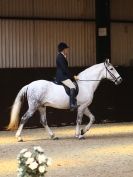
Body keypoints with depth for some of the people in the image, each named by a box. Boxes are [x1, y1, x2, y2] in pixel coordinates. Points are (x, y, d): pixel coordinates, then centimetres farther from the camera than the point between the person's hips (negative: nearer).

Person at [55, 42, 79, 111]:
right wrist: (73, 77, -13)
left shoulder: (62, 57, 17)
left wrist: (72, 76, 14)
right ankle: (72, 105, -31)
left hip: (63, 76, 12)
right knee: (72, 87, -26)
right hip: (61, 77, -12)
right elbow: (65, 69, -18)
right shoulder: (60, 57, -15)